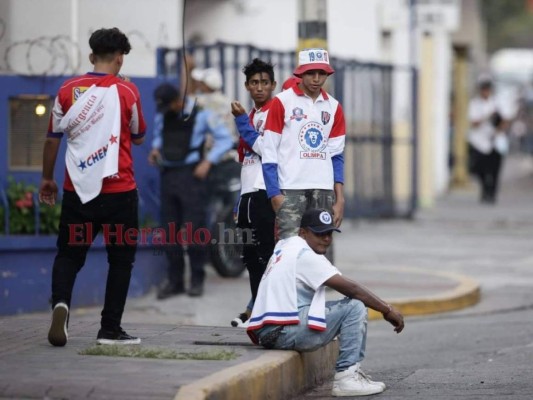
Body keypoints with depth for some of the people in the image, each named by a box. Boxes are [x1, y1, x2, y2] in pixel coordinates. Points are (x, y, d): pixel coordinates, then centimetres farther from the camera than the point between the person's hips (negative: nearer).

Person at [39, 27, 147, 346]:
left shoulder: (68, 90, 2)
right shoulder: (127, 91, -5)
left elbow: (53, 139, 7)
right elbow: (139, 138, 8)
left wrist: (47, 179, 19)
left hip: (78, 189, 2)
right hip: (118, 189, -2)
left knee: (68, 255, 12)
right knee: (121, 258, 10)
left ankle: (61, 302, -17)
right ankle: (110, 329, 7)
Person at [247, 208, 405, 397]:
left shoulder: (284, 246, 19)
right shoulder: (305, 255, -10)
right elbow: (350, 288, -11)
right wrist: (387, 309, -6)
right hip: (283, 332, -11)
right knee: (355, 307, -11)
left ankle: (351, 372, 13)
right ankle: (346, 377, -16)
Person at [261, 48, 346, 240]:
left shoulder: (333, 107, 12)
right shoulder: (282, 102, -1)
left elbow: (336, 157, 14)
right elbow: (269, 153, -2)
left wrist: (340, 198, 6)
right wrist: (275, 194, -9)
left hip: (324, 189, 4)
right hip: (291, 189, -4)